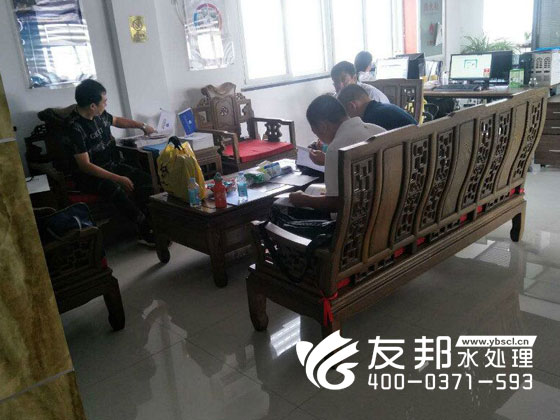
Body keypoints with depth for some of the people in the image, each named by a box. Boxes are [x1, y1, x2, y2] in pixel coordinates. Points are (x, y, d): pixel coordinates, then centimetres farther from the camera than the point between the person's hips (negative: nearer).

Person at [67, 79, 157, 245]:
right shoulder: (75, 127, -22)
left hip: (111, 164, 8)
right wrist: (118, 178, -27)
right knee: (115, 189, -37)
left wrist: (142, 126, 26)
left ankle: (149, 223, -15)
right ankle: (147, 231, -25)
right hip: (89, 175, -8)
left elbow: (117, 120, 27)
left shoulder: (99, 115, 2)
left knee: (145, 178, -15)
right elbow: (85, 165, -24)